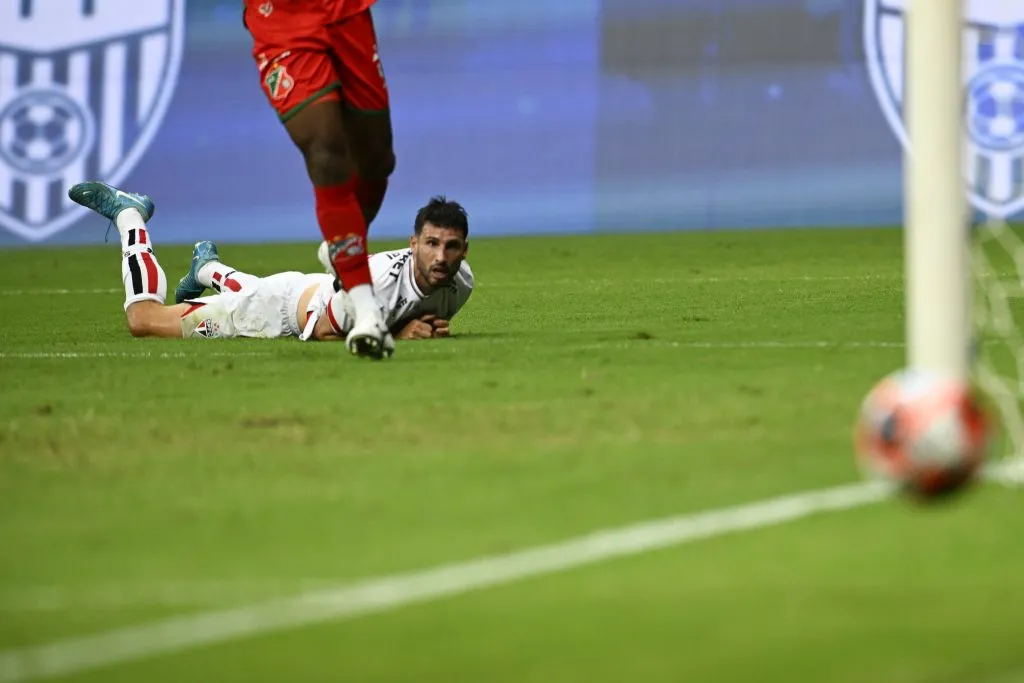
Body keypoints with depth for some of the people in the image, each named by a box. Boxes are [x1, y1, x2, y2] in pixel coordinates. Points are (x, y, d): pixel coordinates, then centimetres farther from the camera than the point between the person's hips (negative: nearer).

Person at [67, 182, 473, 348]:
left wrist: (424, 330, -22)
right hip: (286, 303, -6)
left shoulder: (460, 285, -23)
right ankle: (129, 213, 26)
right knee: (144, 320, 6)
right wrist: (399, 333, -37)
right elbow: (317, 333, -30)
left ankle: (209, 269, 69)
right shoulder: (379, 278, -44)